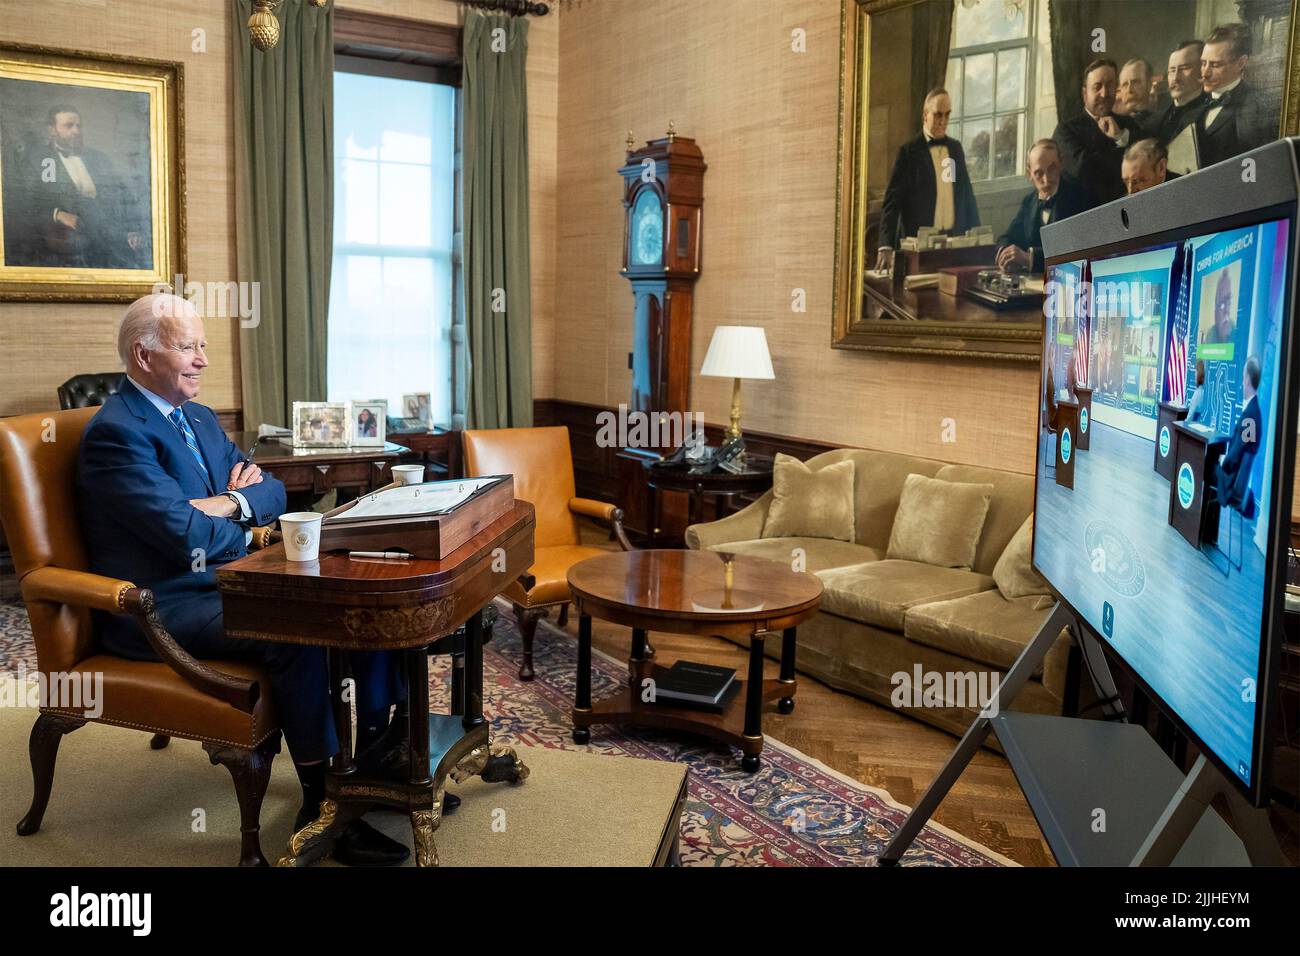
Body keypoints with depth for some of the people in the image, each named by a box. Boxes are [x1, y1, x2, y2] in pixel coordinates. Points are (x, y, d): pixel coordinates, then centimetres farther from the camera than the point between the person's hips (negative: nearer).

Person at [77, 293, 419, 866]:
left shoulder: (201, 419, 16)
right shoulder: (115, 433, -14)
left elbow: (272, 491, 12)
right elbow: (189, 536, -22)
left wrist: (234, 502, -10)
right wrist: (244, 524, -2)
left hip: (225, 581, 9)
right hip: (162, 610, -9)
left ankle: (374, 753, 4)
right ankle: (321, 806, -19)